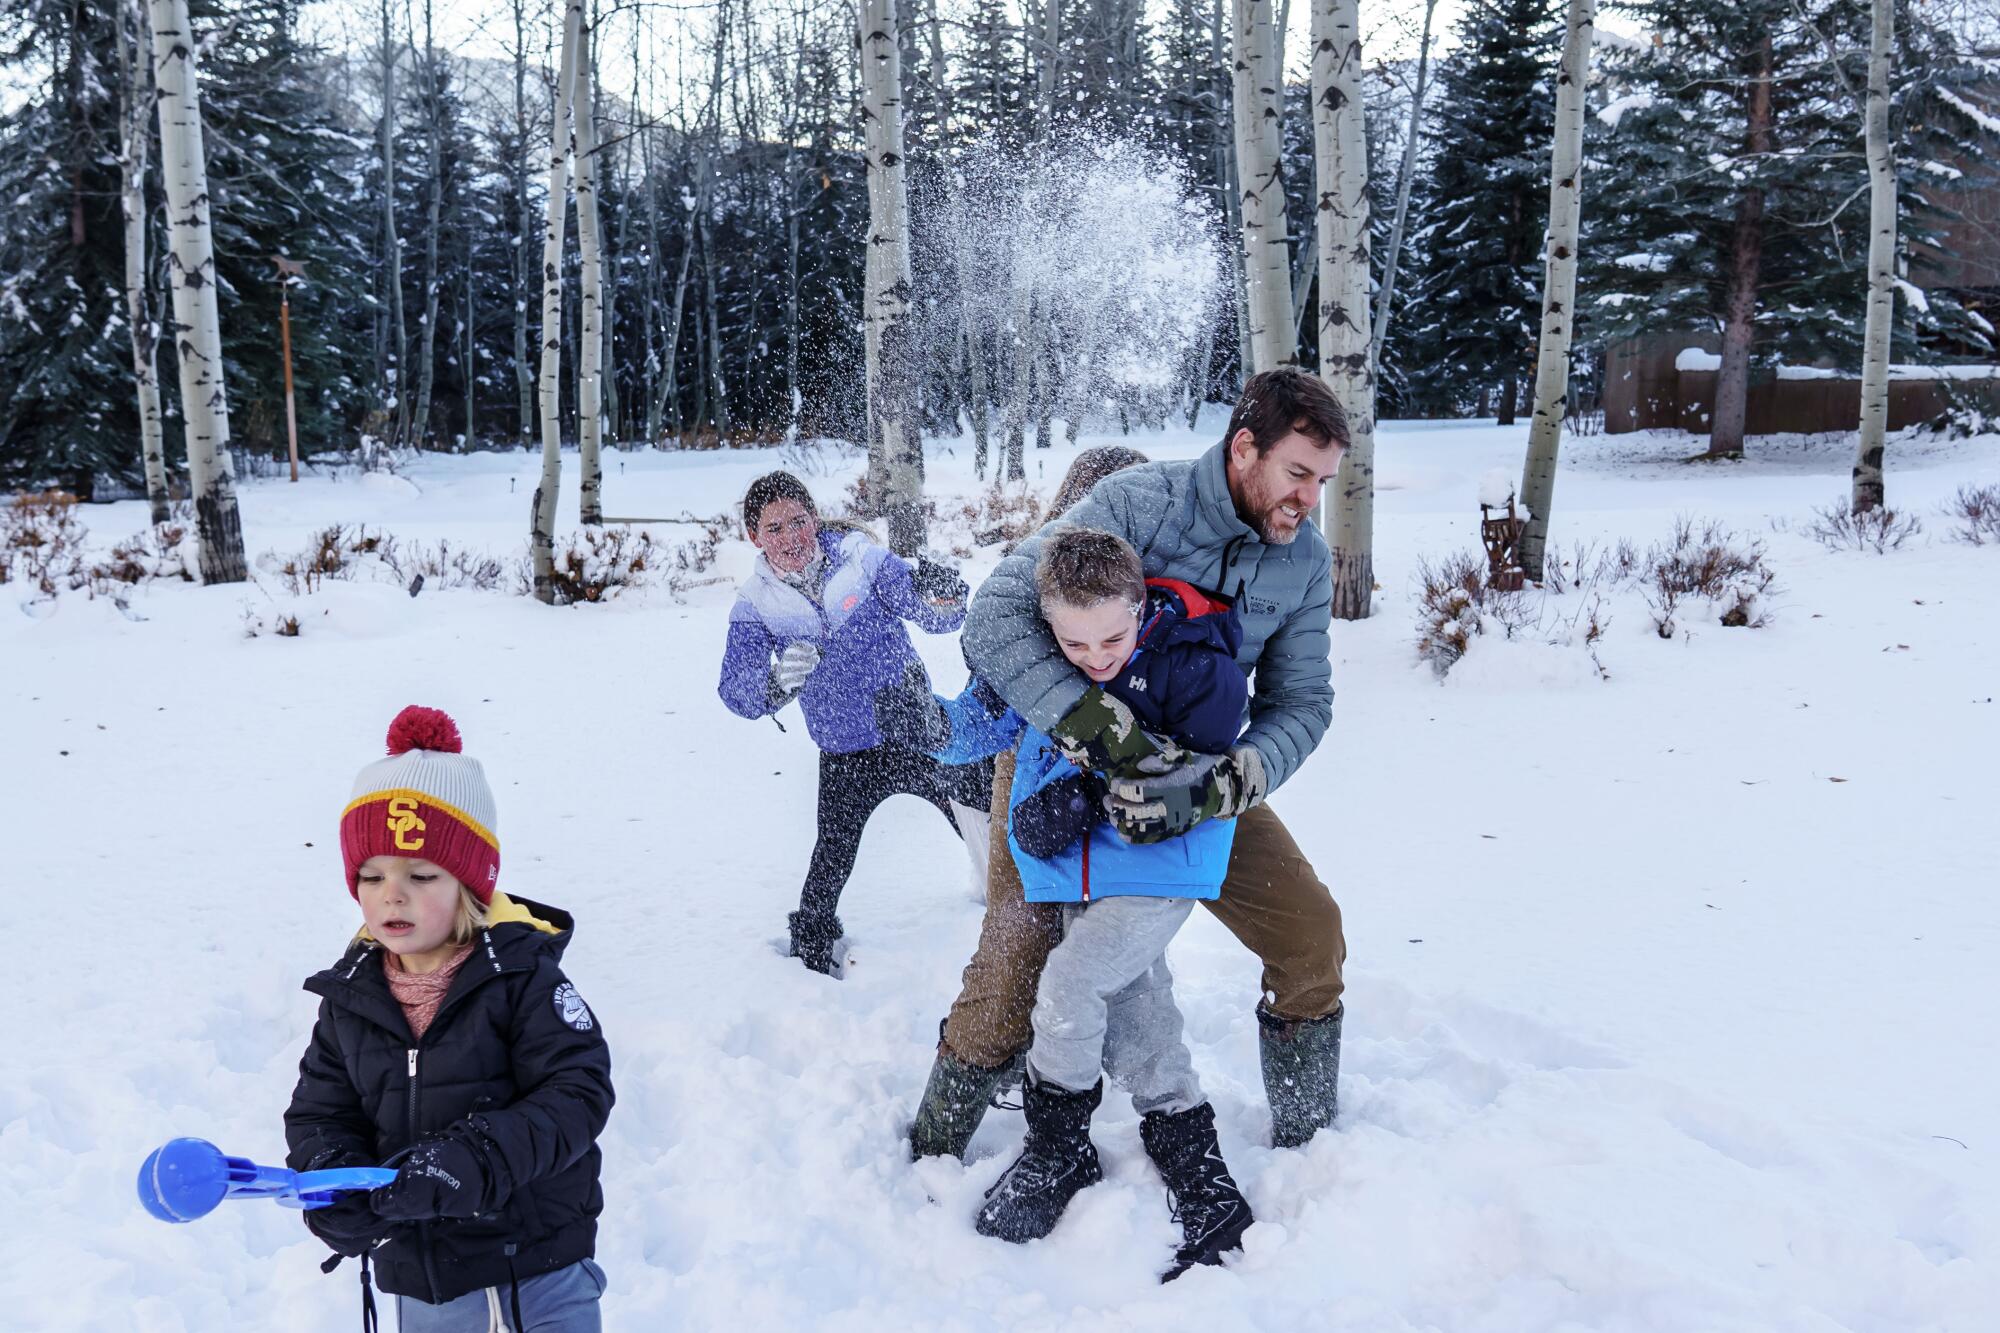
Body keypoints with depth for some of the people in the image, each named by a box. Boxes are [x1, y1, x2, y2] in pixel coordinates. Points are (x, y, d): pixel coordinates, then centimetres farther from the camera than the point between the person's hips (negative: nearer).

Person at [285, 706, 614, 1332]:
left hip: (540, 1254, -4)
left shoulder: (520, 978, -15)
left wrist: (474, 1159, -32)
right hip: (418, 1259, 4)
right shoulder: (350, 997, -1)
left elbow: (577, 1094, -20)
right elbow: (319, 1112, 3)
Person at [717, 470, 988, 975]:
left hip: (921, 732, -1)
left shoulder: (859, 555, -11)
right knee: (831, 864, 12)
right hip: (845, 759, 1)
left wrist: (942, 597, -40)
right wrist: (776, 683, -38)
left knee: (990, 831, -1)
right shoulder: (755, 604, -5)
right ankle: (811, 957, 35)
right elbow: (736, 692, -14)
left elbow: (935, 615, -15)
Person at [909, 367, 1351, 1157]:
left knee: (1311, 934, 0)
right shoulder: (1138, 503, -25)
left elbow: (1301, 701, -9)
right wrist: (1097, 727, -43)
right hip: (1064, 765, -5)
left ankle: (1307, 1145, 22)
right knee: (1011, 972, -9)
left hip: (1200, 774, 5)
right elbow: (995, 618, -31)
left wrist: (1223, 787, -31)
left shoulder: (1307, 564, -8)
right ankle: (930, 1160, 16)